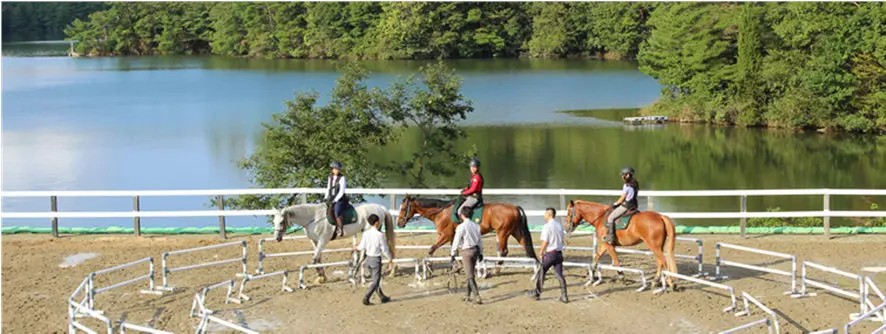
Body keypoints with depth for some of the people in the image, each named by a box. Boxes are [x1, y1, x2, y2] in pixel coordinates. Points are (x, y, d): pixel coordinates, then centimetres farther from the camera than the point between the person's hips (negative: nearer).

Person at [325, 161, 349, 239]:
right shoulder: (330, 177, 12)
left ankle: (340, 230, -27)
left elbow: (341, 191, -11)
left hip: (340, 199, -7)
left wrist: (335, 200, -16)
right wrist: (326, 198, 6)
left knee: (337, 211, -30)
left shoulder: (342, 178, -6)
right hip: (331, 199, 7)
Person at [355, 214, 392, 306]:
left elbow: (362, 247, 0)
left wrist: (357, 247, 23)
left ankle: (382, 297, 27)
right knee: (376, 281, 2)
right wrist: (389, 258, 5)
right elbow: (384, 249, -11)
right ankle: (366, 297, -9)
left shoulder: (366, 233, -3)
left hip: (368, 258, 6)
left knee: (375, 280, 17)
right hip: (376, 259, -6)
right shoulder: (380, 235, -16)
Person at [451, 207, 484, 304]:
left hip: (467, 251, -6)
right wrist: (480, 253, 20)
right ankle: (468, 295, 28)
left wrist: (452, 254, -3)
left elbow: (456, 241, -11)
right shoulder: (476, 225, 3)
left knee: (470, 275, -3)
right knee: (470, 273, 18)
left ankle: (477, 297, -10)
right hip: (475, 249, 6)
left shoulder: (461, 227, -14)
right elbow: (480, 240, 10)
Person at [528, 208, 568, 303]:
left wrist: (541, 252, -3)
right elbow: (561, 240, 11)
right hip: (559, 253, 6)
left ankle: (537, 293, 21)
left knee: (541, 273, 10)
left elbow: (545, 242, -16)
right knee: (559, 274, 7)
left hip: (549, 253, -6)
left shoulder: (547, 226, -14)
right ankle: (564, 296, 4)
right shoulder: (560, 226, 6)